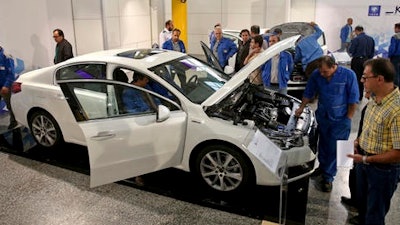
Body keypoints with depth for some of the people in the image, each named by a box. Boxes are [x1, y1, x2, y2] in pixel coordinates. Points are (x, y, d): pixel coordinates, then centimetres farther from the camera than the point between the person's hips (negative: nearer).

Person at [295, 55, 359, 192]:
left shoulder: (348, 75, -16)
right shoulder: (316, 75, -7)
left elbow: (353, 99, -9)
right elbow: (308, 93, 8)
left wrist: (348, 118, -8)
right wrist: (301, 108, 8)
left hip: (340, 120, -4)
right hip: (322, 117, 4)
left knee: (334, 149, 2)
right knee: (323, 144, 18)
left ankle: (327, 177, 13)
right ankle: (323, 167, 39)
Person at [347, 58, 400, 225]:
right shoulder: (374, 100, -1)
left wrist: (365, 159, -21)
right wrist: (358, 142, 0)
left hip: (383, 169, -8)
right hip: (364, 162, 8)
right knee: (362, 203, 28)